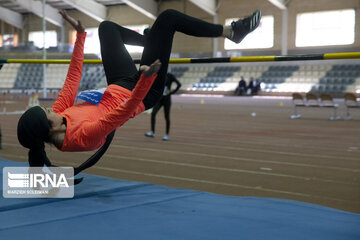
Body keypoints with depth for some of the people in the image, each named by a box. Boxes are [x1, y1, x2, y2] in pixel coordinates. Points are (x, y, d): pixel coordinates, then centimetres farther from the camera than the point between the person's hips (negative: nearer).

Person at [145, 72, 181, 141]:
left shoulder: (170, 76, -5)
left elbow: (179, 84, -11)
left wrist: (171, 92, -11)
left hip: (166, 99, -4)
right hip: (159, 99, 4)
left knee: (167, 117, 2)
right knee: (153, 113, -14)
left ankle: (167, 135, 14)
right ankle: (152, 132, -13)